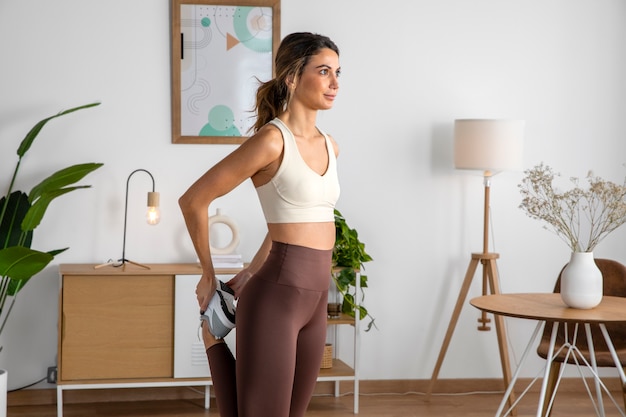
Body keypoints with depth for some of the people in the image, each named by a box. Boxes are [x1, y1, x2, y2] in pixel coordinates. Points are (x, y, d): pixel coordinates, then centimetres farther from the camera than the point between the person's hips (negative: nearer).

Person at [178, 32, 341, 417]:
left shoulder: (329, 147, 11)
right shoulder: (271, 139, -13)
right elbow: (194, 201, -8)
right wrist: (209, 275, 3)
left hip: (315, 299, 7)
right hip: (276, 297, -7)